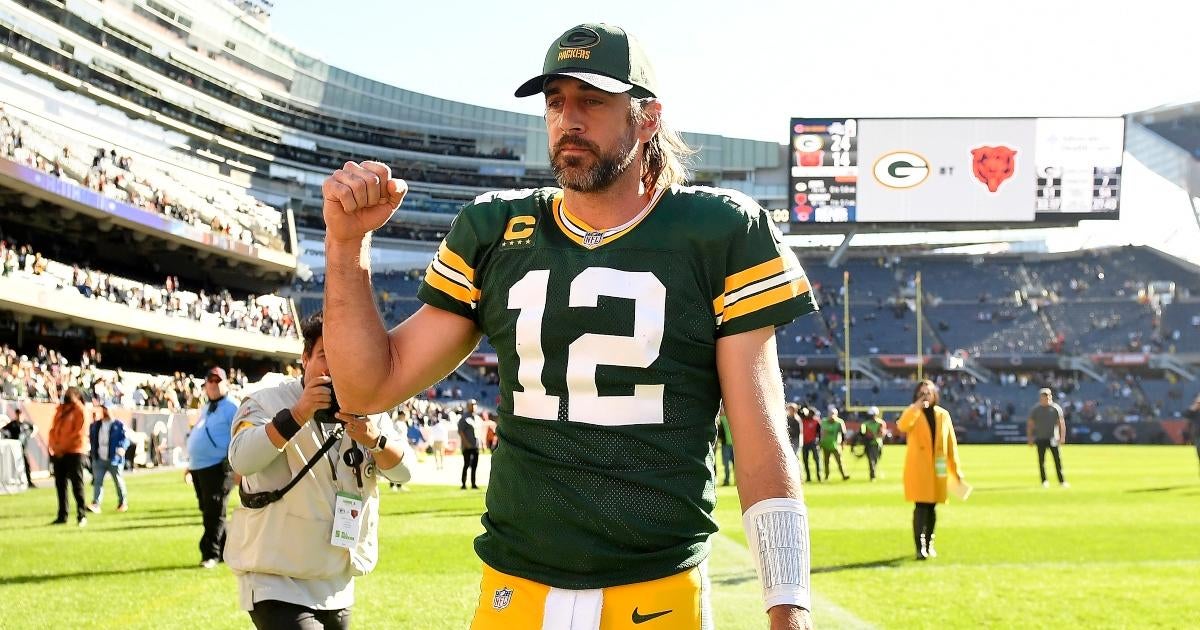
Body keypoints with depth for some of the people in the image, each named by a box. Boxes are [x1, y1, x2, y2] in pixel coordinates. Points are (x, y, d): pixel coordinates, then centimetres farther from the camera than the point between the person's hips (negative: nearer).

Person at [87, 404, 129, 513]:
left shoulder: (119, 425, -4)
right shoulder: (95, 425, 12)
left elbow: (126, 438, -8)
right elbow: (91, 438, 18)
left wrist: (122, 448, -25)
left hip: (114, 459, -4)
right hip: (99, 459, 4)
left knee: (118, 481, 6)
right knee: (97, 481, -5)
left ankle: (123, 503, 20)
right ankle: (95, 504, -9)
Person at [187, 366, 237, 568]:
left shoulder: (231, 408, -7)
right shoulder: (206, 409, 21)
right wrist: (190, 464, 25)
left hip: (218, 467, -9)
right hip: (198, 468, 9)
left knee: (215, 513, -7)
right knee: (207, 512, 11)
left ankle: (211, 554, -3)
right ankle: (225, 550, 19)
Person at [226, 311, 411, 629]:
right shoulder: (268, 402, -7)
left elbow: (402, 470, -4)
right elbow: (241, 460, -24)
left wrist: (375, 440, -25)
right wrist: (298, 415, -34)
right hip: (276, 581, -6)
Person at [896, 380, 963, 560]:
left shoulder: (943, 415, 10)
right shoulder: (912, 413, 0)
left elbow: (951, 443, 11)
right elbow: (902, 426, -25)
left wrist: (956, 468, 8)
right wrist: (917, 407, -28)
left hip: (937, 469, 3)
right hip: (918, 468, -3)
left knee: (931, 507, 10)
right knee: (921, 506, -11)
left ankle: (929, 544, 24)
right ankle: (920, 547, -12)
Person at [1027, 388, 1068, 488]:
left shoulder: (1056, 408, 4)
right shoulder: (1035, 409, 4)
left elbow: (1061, 423, 4)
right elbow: (1030, 424, 7)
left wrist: (1062, 436, -4)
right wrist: (1030, 438, 2)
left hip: (1053, 438, -1)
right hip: (1040, 438, 1)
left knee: (1058, 459, -4)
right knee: (1041, 460, 1)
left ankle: (1061, 481, 1)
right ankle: (1044, 481, 10)